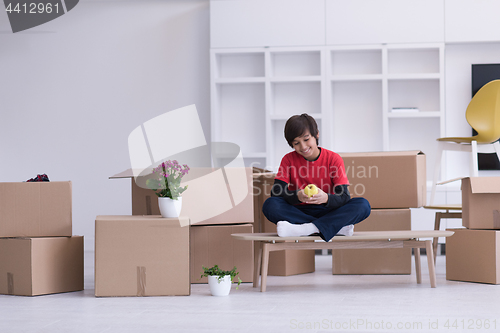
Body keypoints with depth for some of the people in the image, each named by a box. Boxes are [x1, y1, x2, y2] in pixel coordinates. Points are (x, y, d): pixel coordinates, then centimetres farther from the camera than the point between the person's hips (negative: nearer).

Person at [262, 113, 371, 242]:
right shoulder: (289, 160, 0)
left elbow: (344, 197, -12)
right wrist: (297, 196, -32)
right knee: (270, 205, -29)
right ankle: (337, 227, -31)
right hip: (299, 213, 1)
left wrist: (326, 198, -36)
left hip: (327, 211, -1)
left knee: (363, 205, -26)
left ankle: (308, 228, -37)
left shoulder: (334, 159, -3)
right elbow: (276, 192, -11)